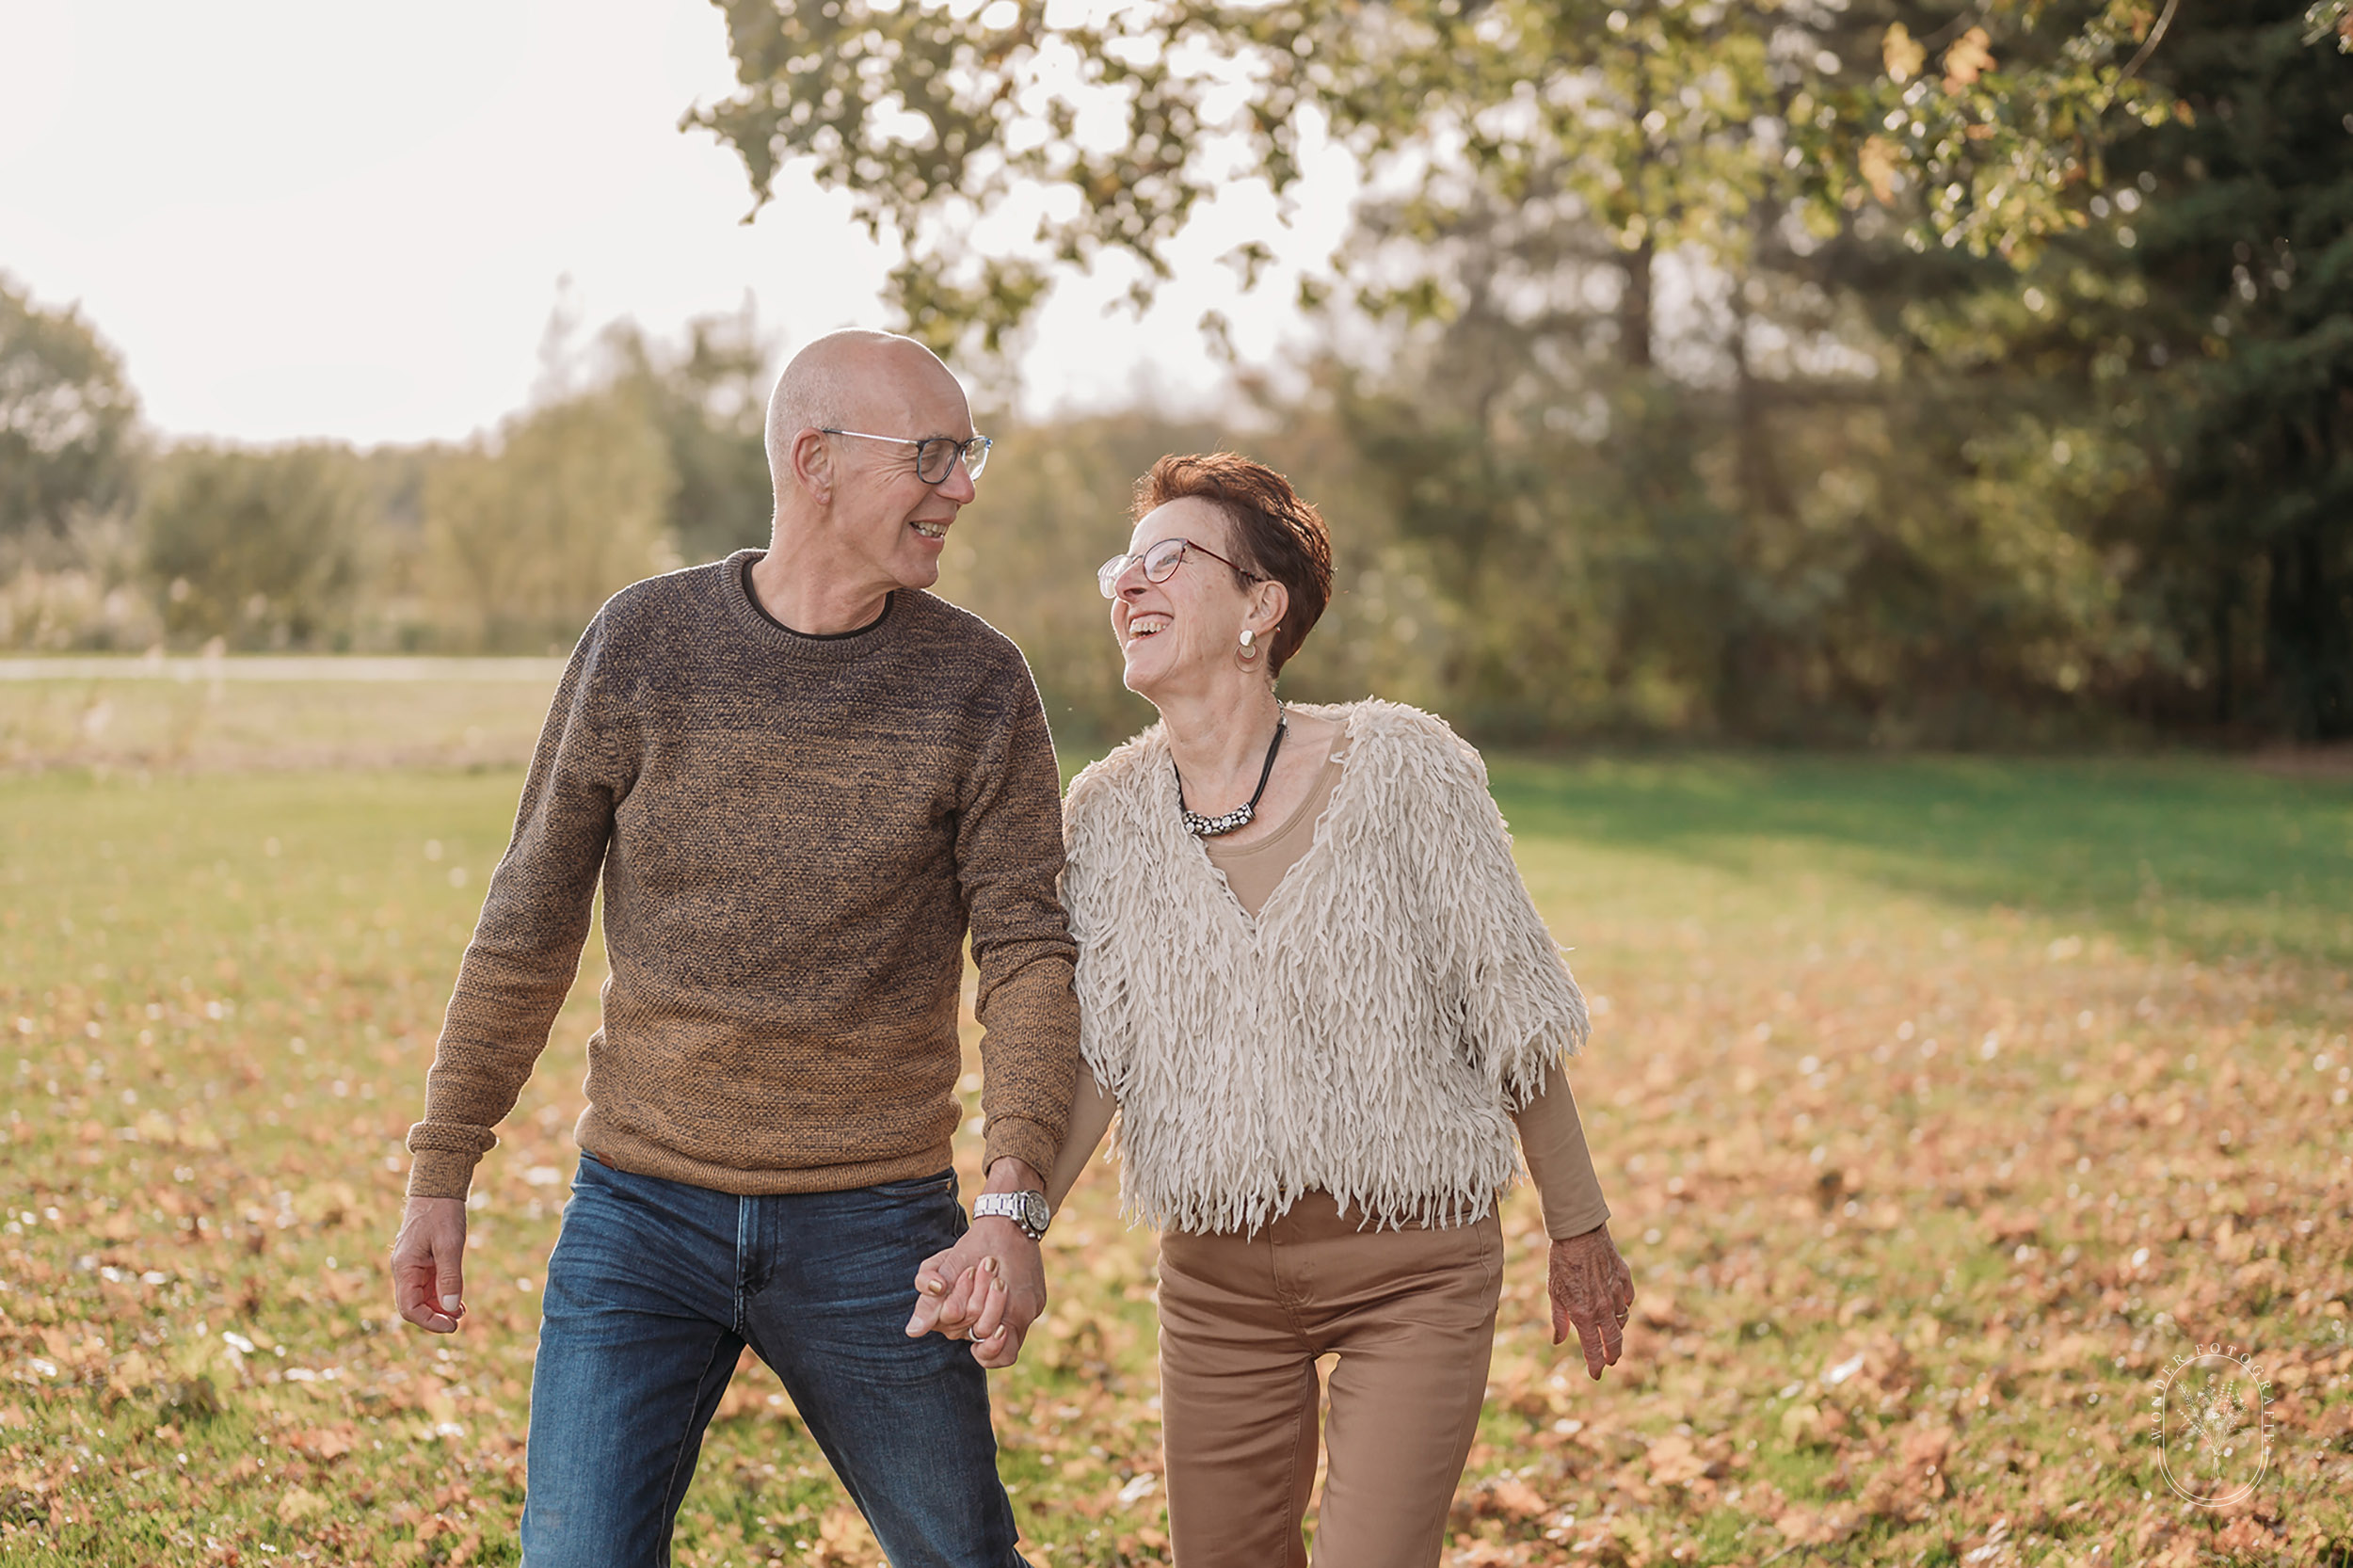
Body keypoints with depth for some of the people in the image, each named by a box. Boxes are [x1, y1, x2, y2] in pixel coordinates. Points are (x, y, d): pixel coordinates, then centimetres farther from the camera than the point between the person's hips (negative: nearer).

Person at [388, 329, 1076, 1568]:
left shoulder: (979, 686, -3)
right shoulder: (642, 644, -2)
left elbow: (1028, 954, -7)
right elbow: (530, 921, 4)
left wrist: (1013, 1203, -21)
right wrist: (438, 1175, 4)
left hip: (871, 1227, 0)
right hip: (642, 1211, 0)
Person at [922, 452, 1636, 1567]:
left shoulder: (1401, 771, -12)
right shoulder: (1107, 814, -3)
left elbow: (1511, 1013, -4)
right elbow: (1088, 1058, -6)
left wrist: (1578, 1229, 2)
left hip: (1413, 1263, -3)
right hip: (1215, 1271, 3)